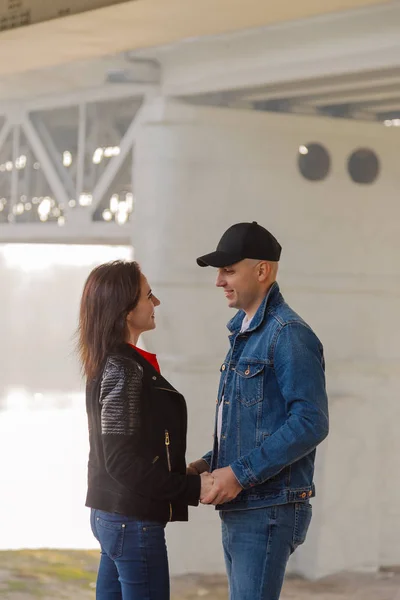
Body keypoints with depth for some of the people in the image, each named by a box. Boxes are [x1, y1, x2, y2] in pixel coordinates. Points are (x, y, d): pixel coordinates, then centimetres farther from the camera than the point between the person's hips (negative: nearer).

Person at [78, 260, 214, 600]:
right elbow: (123, 462, -21)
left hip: (110, 516, 9)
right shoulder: (123, 370, -17)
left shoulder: (109, 364, 10)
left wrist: (188, 477, 15)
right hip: (134, 521, -9)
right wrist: (193, 488, -18)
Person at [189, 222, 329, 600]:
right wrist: (210, 464, 9)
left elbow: (311, 423, -21)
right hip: (237, 509, 10)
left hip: (268, 511, -10)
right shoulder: (243, 333, 17)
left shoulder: (288, 334, -13)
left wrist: (241, 473, -20)